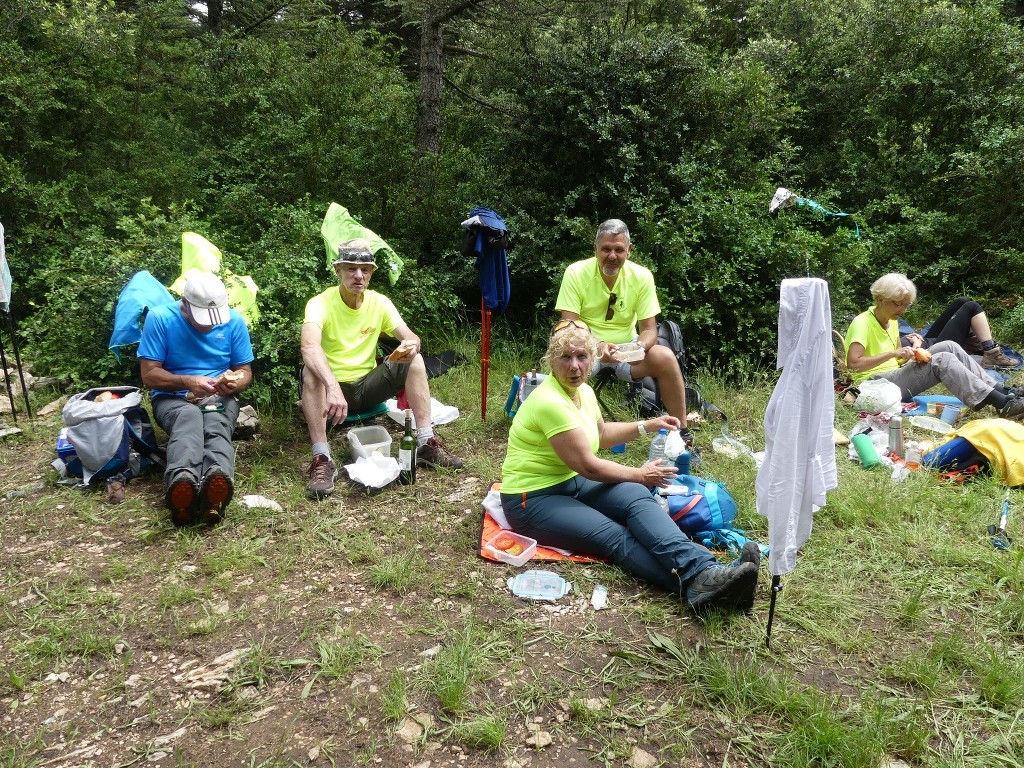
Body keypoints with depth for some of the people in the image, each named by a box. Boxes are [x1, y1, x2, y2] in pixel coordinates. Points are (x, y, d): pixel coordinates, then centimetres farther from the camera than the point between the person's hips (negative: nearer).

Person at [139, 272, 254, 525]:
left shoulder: (234, 320, 2)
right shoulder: (160, 318, -4)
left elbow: (245, 371, 7)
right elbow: (149, 374, -5)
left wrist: (233, 383, -17)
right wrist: (187, 382, -22)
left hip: (220, 398, 1)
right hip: (173, 398, -1)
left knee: (215, 427, -36)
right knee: (189, 419, -38)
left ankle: (215, 487, -70)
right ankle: (182, 483, -70)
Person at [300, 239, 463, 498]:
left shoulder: (380, 302, -2)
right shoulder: (320, 303, -17)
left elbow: (410, 337, -10)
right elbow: (309, 347, -36)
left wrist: (410, 345, -37)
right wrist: (332, 387, -53)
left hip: (368, 385, 4)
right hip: (332, 387, -4)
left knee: (414, 360, -17)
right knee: (311, 372, -35)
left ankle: (426, 444, -19)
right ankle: (322, 458, -36)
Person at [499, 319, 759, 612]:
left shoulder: (582, 390, 6)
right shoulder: (551, 401, -22)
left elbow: (601, 433, 27)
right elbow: (588, 466, -20)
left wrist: (647, 425, 18)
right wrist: (639, 475, -7)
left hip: (573, 482, 8)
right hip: (533, 499, -7)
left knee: (637, 497, -21)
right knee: (615, 537, -30)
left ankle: (705, 573, -40)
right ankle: (695, 585, -48)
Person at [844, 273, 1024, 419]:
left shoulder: (891, 321, 15)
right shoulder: (862, 323, -14)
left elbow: (899, 360, 15)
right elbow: (853, 364, -27)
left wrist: (913, 350, -7)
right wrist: (893, 353, -29)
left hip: (894, 375, 9)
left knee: (949, 346, -6)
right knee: (943, 360, -24)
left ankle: (1001, 391, -8)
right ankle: (1002, 404, -28)